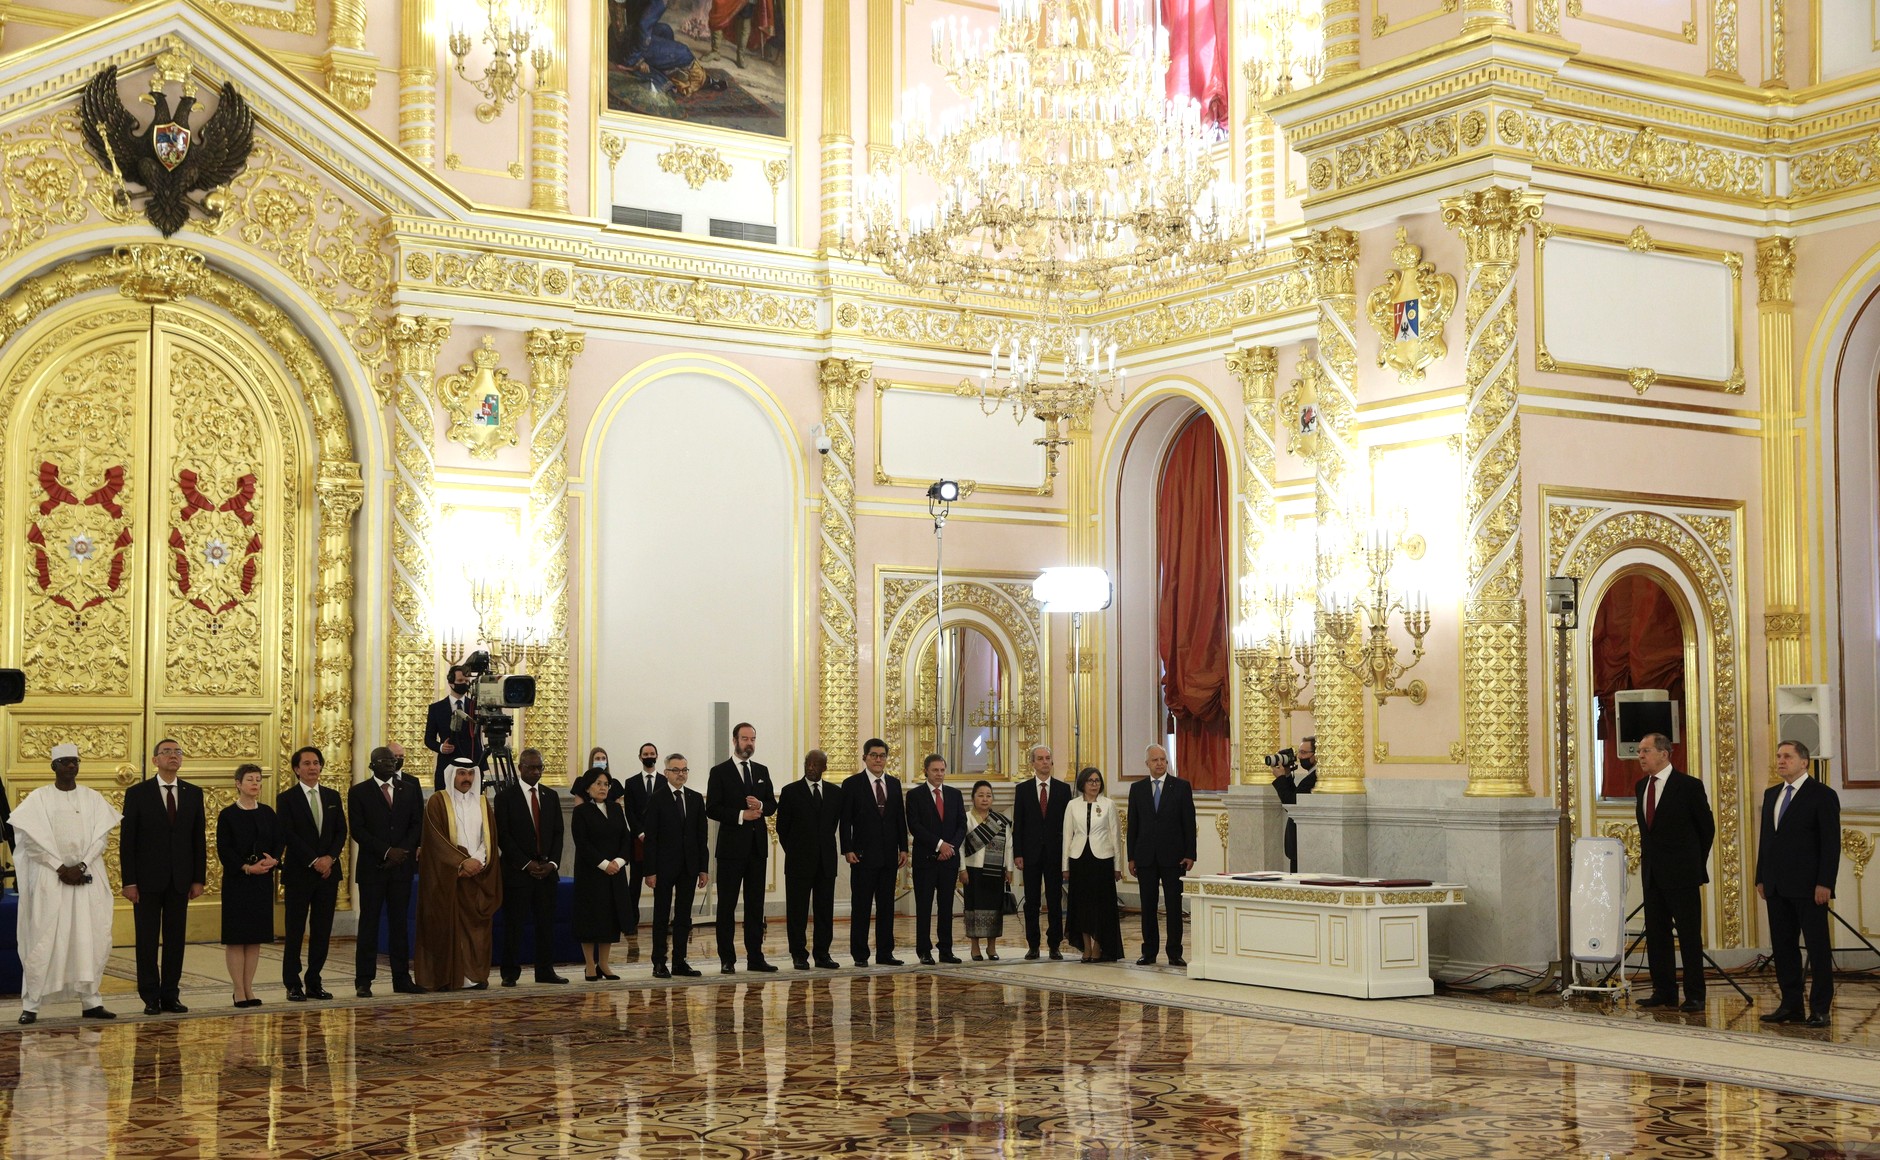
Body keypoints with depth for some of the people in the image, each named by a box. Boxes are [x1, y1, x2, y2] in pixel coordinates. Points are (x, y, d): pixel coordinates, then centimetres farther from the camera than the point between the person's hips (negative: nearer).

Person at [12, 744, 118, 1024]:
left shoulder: (93, 798, 9)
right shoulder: (38, 798, 2)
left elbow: (101, 835, 3)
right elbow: (34, 837, -5)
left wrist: (81, 866, -10)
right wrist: (61, 868, -12)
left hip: (88, 877, 3)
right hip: (49, 877, -2)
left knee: (93, 938, -2)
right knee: (43, 939, -6)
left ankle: (90, 1001, 4)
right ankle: (31, 1004, 0)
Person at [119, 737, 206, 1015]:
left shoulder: (193, 793, 8)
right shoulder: (137, 793, 0)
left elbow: (199, 838, 8)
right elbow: (127, 840, -2)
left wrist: (199, 878, 2)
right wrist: (128, 881, -9)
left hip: (180, 880, 3)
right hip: (147, 878, -2)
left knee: (176, 939, 5)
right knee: (147, 940, 2)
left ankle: (170, 995, 11)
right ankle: (150, 997, 8)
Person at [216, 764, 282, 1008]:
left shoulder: (268, 814, 9)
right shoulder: (228, 815, -3)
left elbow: (280, 842, 8)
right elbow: (223, 850, -8)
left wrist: (273, 860, -12)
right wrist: (246, 867, -18)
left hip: (263, 881, 4)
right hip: (236, 881, -4)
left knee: (256, 937, 6)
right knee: (236, 937, -3)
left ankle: (249, 989, 12)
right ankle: (239, 991, 2)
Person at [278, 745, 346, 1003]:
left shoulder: (333, 797, 13)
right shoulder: (287, 799, -1)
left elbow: (341, 831, 8)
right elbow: (289, 835, -9)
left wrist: (330, 857, -9)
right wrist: (314, 861, -15)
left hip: (328, 872, 4)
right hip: (299, 873, -4)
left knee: (322, 932, 5)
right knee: (295, 931, -1)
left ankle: (314, 982, 11)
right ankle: (293, 985, 3)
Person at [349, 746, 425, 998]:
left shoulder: (410, 789, 11)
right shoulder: (359, 792, 1)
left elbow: (417, 824, 7)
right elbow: (358, 830, -6)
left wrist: (403, 851, -8)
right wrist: (387, 851, -14)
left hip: (402, 866, 3)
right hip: (372, 867, -3)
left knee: (400, 923, 6)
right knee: (369, 924, -1)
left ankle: (402, 979, 9)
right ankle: (363, 981, 0)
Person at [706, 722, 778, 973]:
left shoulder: (762, 771, 13)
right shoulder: (720, 772, -3)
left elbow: (772, 804, 14)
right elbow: (712, 809, -9)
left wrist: (761, 806, -7)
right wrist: (741, 815, -18)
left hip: (757, 846, 5)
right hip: (732, 847, -5)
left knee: (755, 904, 8)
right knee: (727, 905, 0)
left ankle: (755, 957, 13)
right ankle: (727, 960, 3)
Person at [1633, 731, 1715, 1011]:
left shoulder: (1689, 786, -8)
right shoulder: (1642, 785, 11)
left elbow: (1707, 827, 0)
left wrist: (1695, 863, 5)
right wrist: (1647, 858, 13)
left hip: (1682, 873, -7)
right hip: (1652, 873, 7)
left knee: (1689, 936, -2)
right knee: (1655, 935, 7)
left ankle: (1694, 996, 1)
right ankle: (1664, 992, 14)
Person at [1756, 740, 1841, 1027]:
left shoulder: (1823, 795, -5)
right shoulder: (1771, 794, 15)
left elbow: (1831, 842, -9)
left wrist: (1824, 883, -16)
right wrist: (1761, 878, 13)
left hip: (1808, 885, -7)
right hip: (1777, 886, 7)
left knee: (1818, 948, -1)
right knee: (1782, 947, 7)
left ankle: (1820, 1010, 2)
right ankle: (1791, 1006, 13)